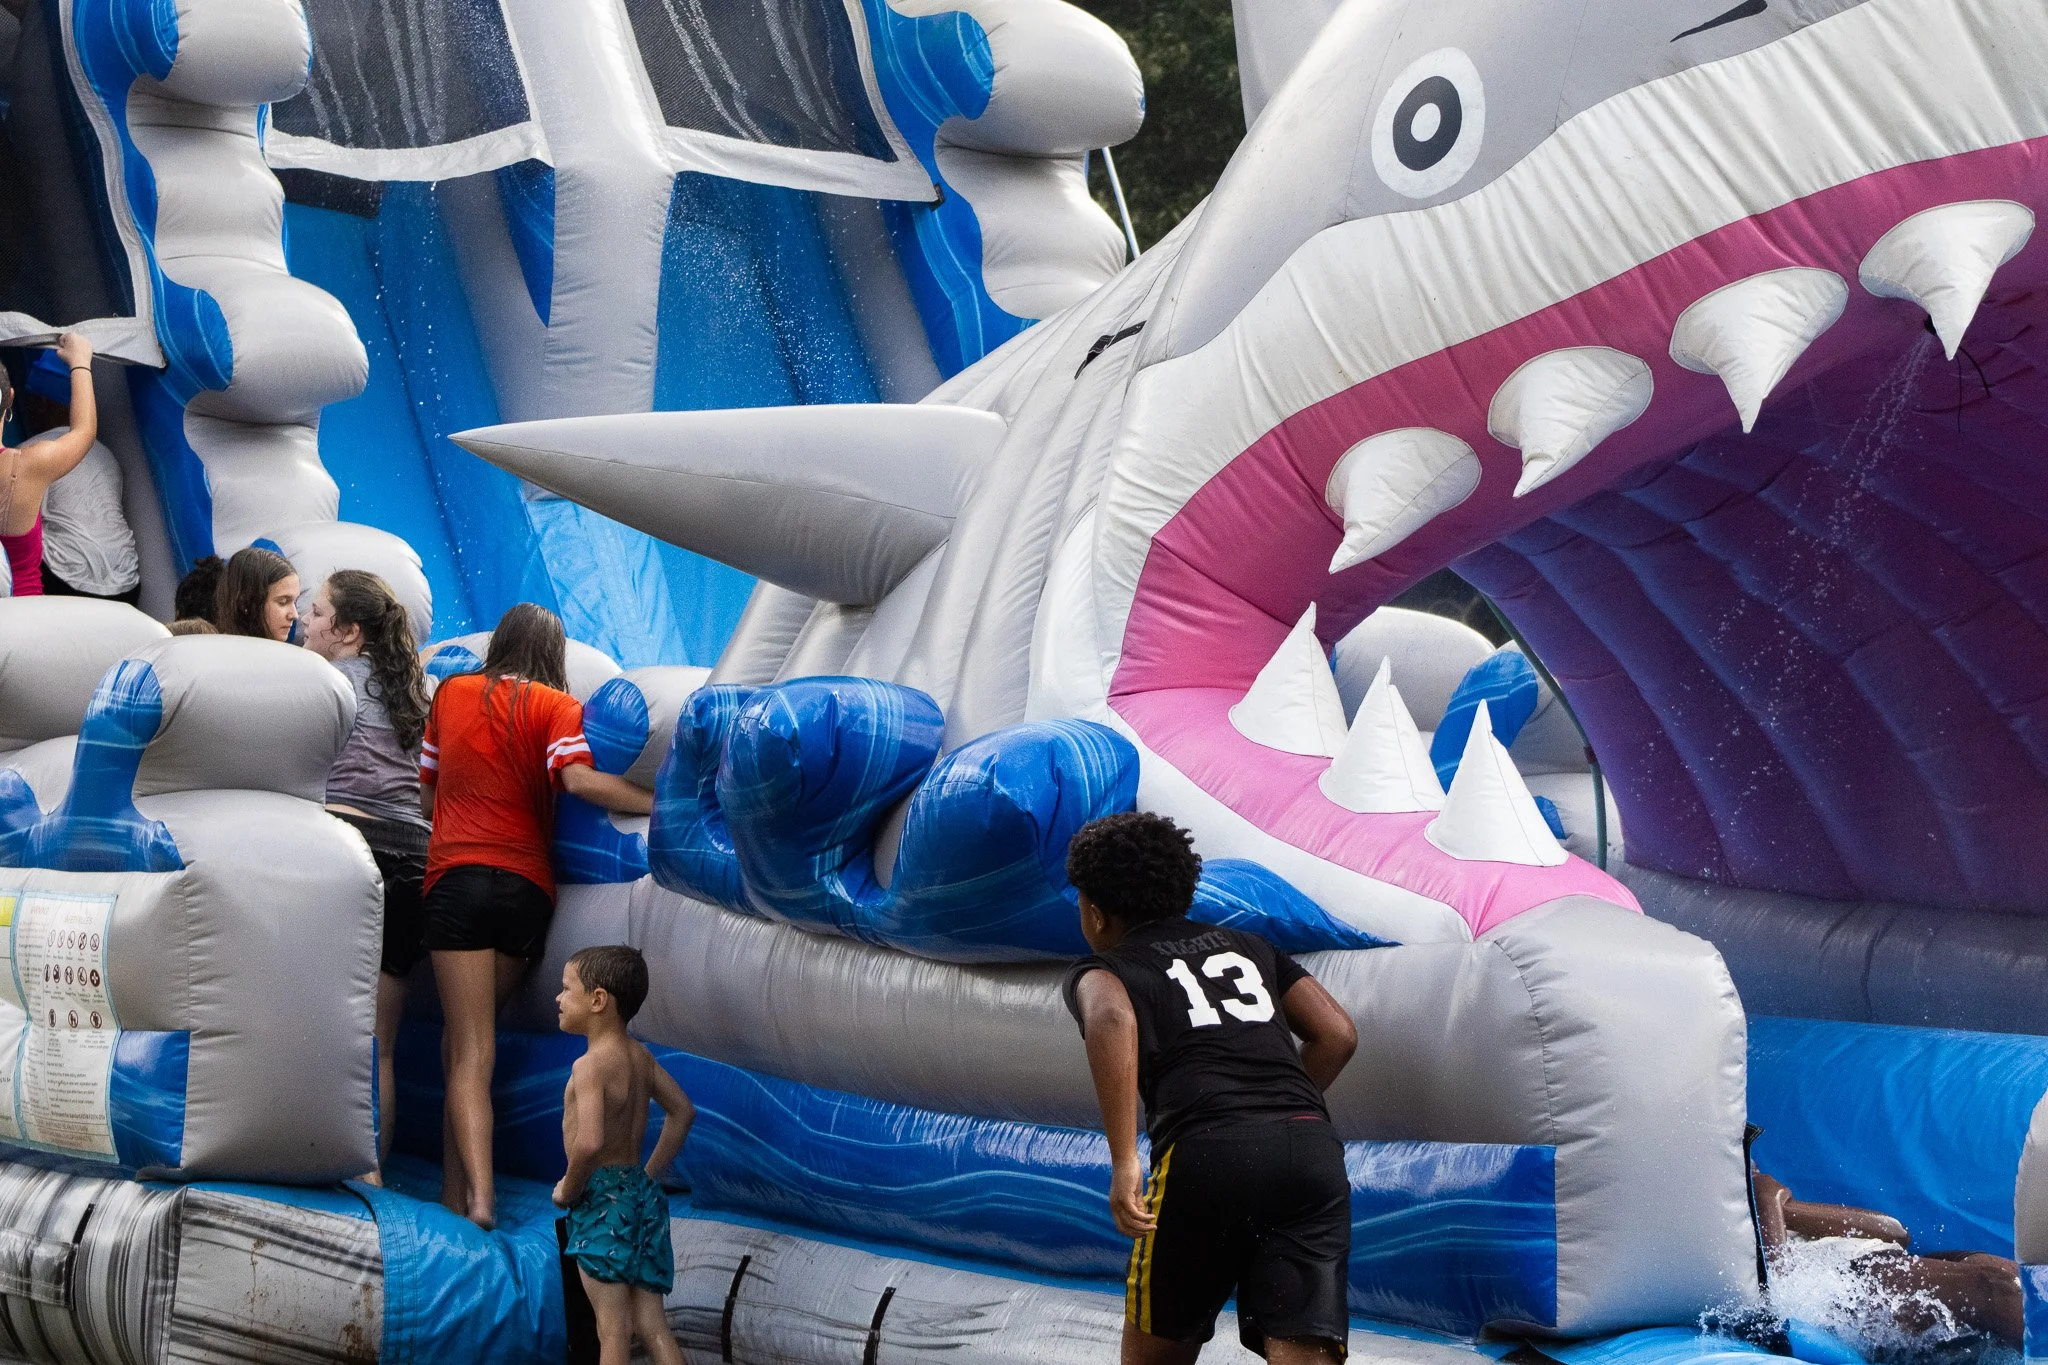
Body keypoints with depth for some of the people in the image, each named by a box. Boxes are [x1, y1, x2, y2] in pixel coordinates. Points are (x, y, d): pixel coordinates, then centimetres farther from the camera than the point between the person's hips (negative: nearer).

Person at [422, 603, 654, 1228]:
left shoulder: (451, 693, 13)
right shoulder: (557, 706, 5)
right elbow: (577, 778, -14)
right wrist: (662, 802, -10)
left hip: (456, 877, 0)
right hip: (527, 888, 0)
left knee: (469, 1050, -5)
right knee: (463, 1037, 16)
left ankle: (477, 1196, -23)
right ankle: (454, 1191, 16)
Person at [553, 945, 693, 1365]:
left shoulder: (590, 1065, -16)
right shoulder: (640, 1056, 9)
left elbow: (589, 1141, -30)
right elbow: (682, 1111, 21)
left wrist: (568, 1189, -13)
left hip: (603, 1197, -8)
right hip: (640, 1193, 8)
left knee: (614, 1327, -6)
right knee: (651, 1325, 7)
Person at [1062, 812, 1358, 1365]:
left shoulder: (1099, 970, 15)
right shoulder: (1247, 945, 30)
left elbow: (1111, 1018, -11)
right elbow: (1338, 1034, 20)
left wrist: (1123, 1161, -15)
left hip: (1205, 1154, -3)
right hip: (1312, 1148, 3)